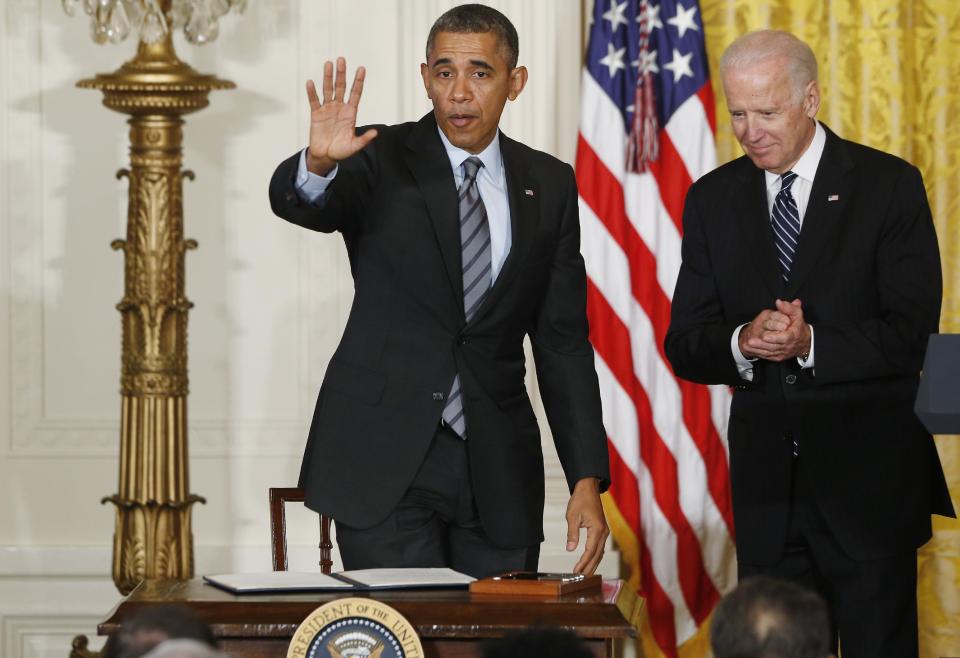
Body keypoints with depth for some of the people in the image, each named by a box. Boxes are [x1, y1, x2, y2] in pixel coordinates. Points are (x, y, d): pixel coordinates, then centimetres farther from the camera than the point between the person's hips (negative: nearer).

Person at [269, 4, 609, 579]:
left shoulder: (549, 185, 8)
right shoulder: (382, 161, 0)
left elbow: (563, 341, 8)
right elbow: (295, 203, -21)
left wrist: (587, 479, 1)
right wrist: (319, 163, -46)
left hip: (499, 475, 3)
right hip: (384, 461, -3)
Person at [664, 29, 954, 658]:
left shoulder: (889, 186, -3)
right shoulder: (713, 199, 9)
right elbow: (685, 345, 6)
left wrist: (812, 344, -22)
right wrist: (742, 343, -16)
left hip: (870, 474, -3)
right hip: (766, 481, 4)